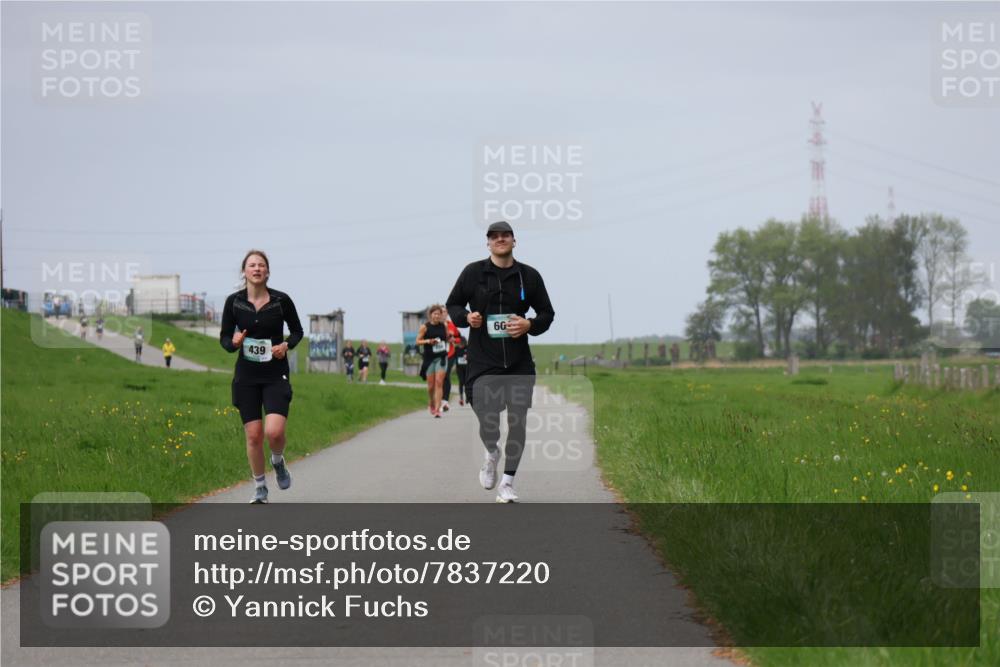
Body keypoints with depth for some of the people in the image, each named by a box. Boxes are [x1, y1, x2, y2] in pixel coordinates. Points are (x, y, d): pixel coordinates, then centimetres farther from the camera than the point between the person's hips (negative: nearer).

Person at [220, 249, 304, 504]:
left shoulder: (281, 300, -5)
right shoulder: (233, 302, -2)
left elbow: (297, 331, 9)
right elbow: (224, 338, 6)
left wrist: (286, 345, -11)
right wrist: (233, 343, -17)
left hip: (276, 375, -1)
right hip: (246, 375, 1)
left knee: (274, 431, -17)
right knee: (253, 435, 0)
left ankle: (278, 462, 18)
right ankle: (260, 489, 18)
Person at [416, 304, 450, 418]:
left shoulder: (444, 326, 4)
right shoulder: (425, 327, -3)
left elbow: (447, 338, 19)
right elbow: (418, 341, 0)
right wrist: (428, 341, -17)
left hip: (441, 357, 1)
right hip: (429, 358, -1)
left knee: (439, 383, -11)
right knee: (431, 385, 5)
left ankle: (437, 409, -14)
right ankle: (431, 405, 31)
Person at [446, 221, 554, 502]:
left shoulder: (529, 276, 3)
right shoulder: (473, 272, 1)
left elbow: (547, 313, 11)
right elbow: (453, 304, 12)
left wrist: (530, 325, -10)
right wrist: (466, 317, -9)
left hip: (519, 363, 1)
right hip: (482, 361, -1)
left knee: (518, 422, 1)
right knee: (487, 424, -7)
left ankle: (507, 482, 16)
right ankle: (492, 453, 29)